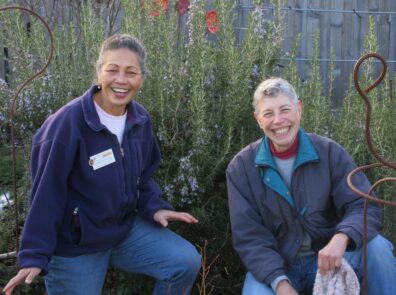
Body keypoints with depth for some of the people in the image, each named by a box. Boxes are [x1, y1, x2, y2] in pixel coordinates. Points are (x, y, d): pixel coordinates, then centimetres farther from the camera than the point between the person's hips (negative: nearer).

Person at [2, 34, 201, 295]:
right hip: (74, 243, -5)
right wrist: (35, 255, -19)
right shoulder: (68, 123, -23)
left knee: (186, 262, -7)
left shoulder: (141, 119, -3)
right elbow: (47, 193, -19)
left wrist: (154, 208, -5)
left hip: (126, 228, 5)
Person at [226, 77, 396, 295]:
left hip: (327, 258, 1)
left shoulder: (328, 152, -5)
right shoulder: (241, 167, -6)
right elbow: (248, 236, -8)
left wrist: (341, 238, -35)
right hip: (273, 266, -1)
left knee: (377, 247, -25)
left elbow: (364, 205, -12)